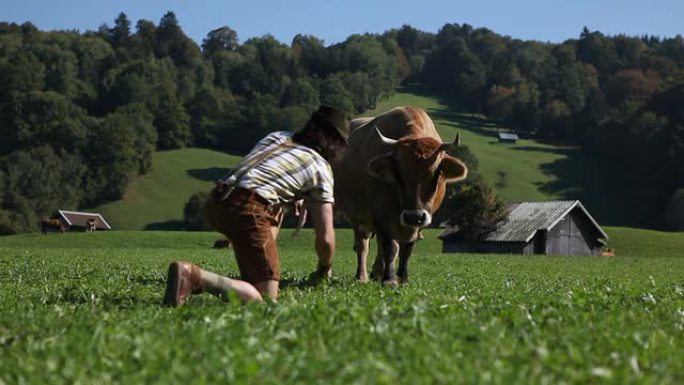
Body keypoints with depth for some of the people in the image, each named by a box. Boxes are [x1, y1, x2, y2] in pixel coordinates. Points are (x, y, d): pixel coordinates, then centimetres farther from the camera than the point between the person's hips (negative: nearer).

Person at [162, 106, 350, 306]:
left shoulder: (276, 136, 30)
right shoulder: (321, 167, 14)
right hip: (247, 210, -8)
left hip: (215, 204, 8)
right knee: (266, 298, -8)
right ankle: (191, 275, -28)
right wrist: (325, 268, 32)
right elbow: (325, 238, 13)